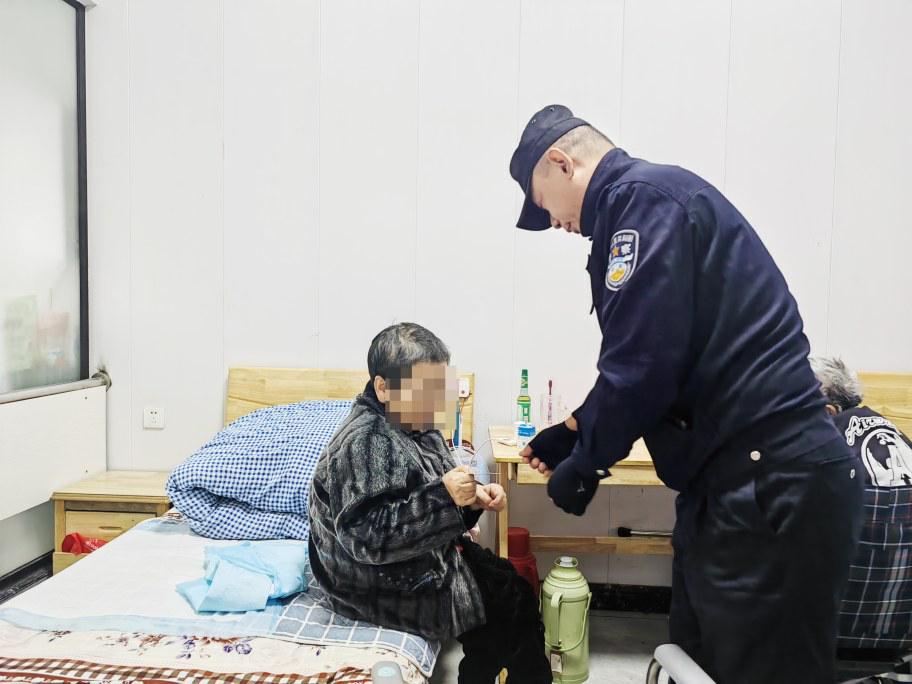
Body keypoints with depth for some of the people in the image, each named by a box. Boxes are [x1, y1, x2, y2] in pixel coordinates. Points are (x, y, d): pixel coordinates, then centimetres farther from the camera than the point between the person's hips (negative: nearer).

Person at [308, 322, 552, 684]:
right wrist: (443, 496, -36)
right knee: (508, 607, -4)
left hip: (428, 556, 9)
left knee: (515, 589, 10)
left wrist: (472, 497, -7)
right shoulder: (364, 443, -27)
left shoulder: (417, 425, 2)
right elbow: (365, 538, -32)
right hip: (384, 585, -9)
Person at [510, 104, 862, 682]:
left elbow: (644, 361, -21)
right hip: (736, 483, 10)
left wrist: (584, 464, -6)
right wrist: (575, 434, 25)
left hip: (771, 491, -10)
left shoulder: (642, 196, -12)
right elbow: (642, 357, 24)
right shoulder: (646, 198, 19)